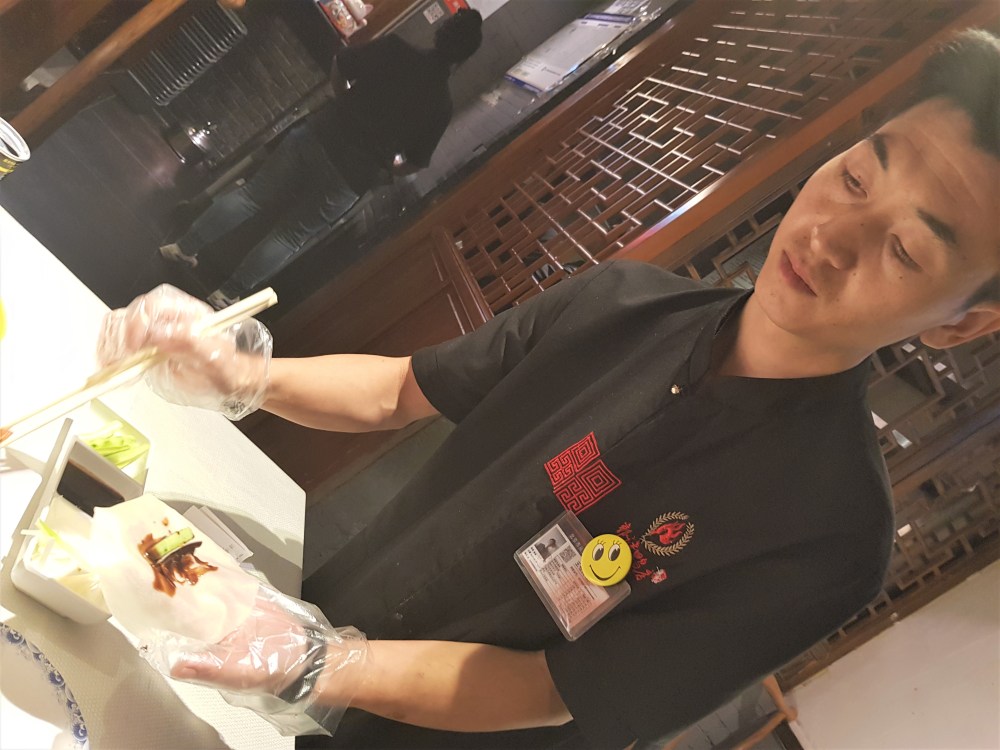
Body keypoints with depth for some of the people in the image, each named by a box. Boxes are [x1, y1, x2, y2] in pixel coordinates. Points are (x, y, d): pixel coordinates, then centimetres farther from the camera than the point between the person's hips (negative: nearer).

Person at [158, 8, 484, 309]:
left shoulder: (394, 48, -1)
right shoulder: (441, 104, -3)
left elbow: (337, 72, 5)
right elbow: (415, 163, 2)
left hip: (319, 134, 2)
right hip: (351, 179, -1)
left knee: (252, 194, 20)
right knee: (291, 236, 15)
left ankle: (185, 247, 27)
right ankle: (228, 294, 22)